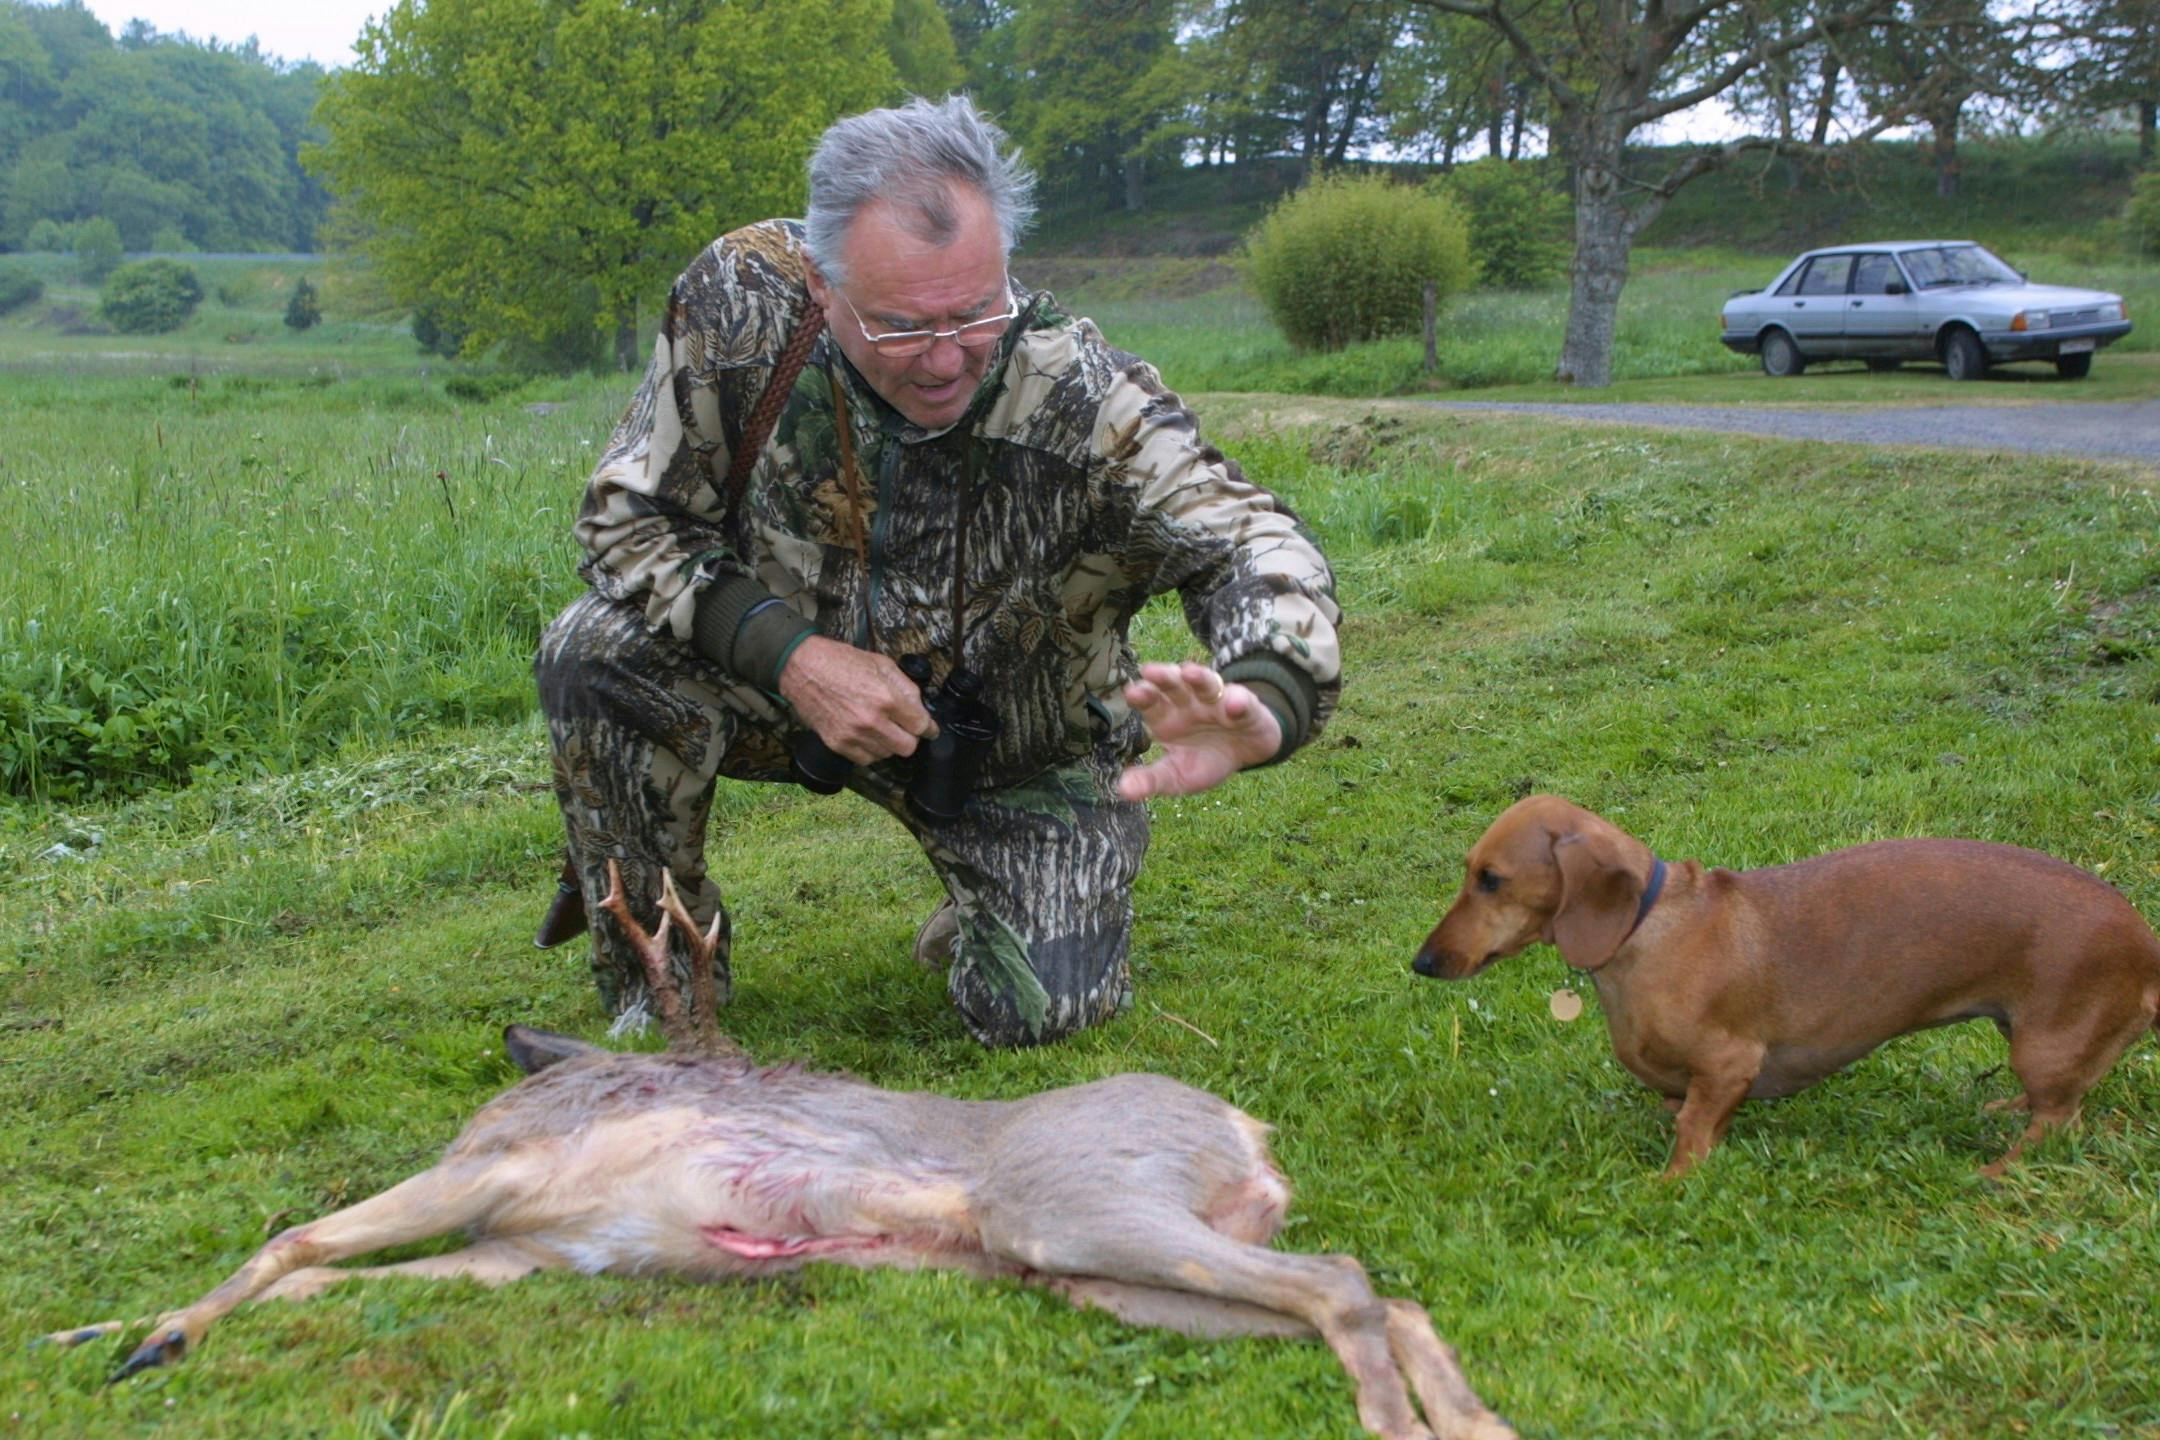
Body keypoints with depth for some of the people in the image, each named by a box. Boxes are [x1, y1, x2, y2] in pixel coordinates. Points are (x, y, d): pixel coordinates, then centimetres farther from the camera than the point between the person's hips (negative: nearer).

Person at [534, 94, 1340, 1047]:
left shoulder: (1083, 396, -30)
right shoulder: (739, 301, -23)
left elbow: (1255, 546, -32)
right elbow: (628, 519, -14)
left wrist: (1261, 706, -57)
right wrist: (790, 653, -30)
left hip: (1021, 744, -1)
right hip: (790, 678, 2)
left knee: (1040, 1011, -17)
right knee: (596, 656, -24)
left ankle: (996, 913, 24)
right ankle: (661, 995, -2)